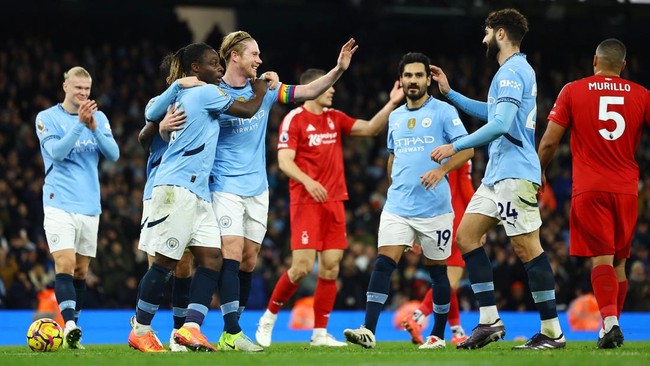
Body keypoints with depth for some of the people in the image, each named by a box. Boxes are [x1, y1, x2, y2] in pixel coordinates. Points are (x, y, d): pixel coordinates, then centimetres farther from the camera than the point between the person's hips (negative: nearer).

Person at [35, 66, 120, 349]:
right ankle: (70, 325, -30)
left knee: (81, 270, 7)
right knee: (65, 263, -19)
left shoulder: (99, 117, 9)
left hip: (89, 205, 4)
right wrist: (79, 124, -25)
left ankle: (71, 331, 14)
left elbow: (113, 154, 0)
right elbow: (57, 151, -15)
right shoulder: (47, 118, -1)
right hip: (59, 204, -4)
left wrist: (94, 128, -15)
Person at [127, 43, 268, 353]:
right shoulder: (206, 92, -6)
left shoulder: (182, 93, 19)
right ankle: (140, 332, -1)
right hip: (178, 187, -9)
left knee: (211, 257, -2)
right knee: (166, 260, -7)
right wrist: (260, 91, 18)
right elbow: (247, 111, 1)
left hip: (196, 192, 9)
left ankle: (190, 328, -11)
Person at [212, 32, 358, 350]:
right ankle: (233, 333, -18)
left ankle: (229, 334, 11)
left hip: (257, 189, 6)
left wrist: (338, 69, 0)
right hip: (226, 188, -6)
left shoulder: (264, 89, 9)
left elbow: (308, 91, 11)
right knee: (232, 255, -16)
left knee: (249, 261, 5)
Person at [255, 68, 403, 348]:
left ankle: (320, 333, 6)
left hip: (334, 201, 6)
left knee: (330, 268, 1)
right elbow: (284, 161, -12)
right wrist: (307, 181, -28)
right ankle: (268, 318, 7)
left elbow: (370, 128, 9)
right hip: (306, 201, -6)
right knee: (302, 267, -12)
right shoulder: (294, 119, -5)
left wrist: (391, 104, -3)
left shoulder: (335, 118, 14)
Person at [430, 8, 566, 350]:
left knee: (527, 248, -9)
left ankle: (552, 332, -7)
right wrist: (450, 93, 38)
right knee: (466, 235, 8)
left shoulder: (512, 71, -13)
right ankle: (489, 321, 7)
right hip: (498, 174, 11)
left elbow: (501, 124, -24)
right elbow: (491, 113, 36)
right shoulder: (517, 70, 19)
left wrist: (455, 146, -19)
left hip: (514, 174, -11)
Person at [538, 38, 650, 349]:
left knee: (602, 259, -7)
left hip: (589, 188, -2)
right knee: (619, 262, 13)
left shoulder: (573, 91, 0)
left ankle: (610, 321, -26)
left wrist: (539, 171, 16)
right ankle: (611, 326, 18)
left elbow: (549, 141, -1)